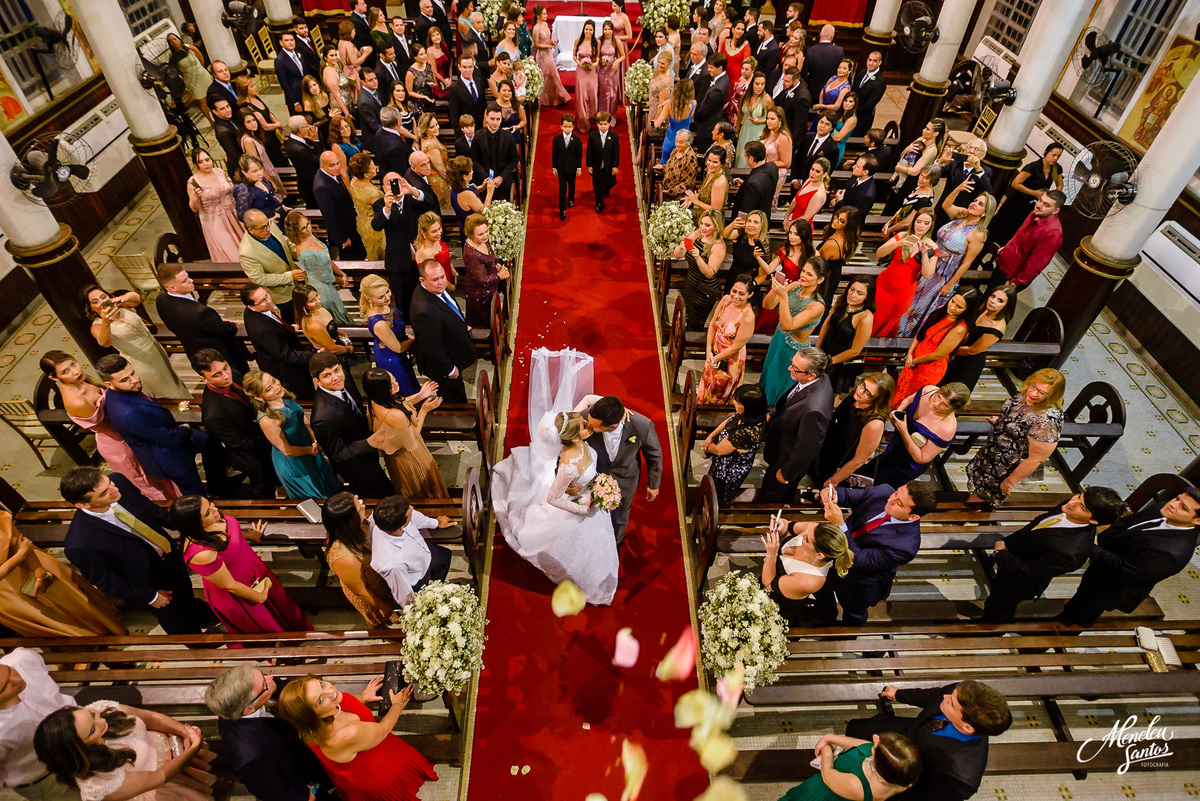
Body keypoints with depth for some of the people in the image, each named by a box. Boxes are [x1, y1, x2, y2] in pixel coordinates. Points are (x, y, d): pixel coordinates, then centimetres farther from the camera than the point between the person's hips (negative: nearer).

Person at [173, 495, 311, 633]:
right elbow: (230, 586, -26)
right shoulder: (202, 555, -41)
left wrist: (251, 535, 19)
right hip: (235, 596, -7)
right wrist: (260, 598, -11)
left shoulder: (211, 521, -22)